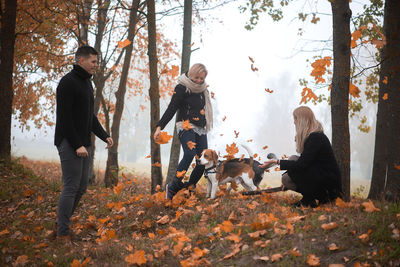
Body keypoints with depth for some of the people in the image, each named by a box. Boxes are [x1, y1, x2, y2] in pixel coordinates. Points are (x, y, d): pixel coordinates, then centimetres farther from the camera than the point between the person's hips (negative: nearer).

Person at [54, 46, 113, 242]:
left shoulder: (86, 83, 17)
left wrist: (104, 136, 13)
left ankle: (63, 223, 24)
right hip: (69, 144, -9)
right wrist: (77, 145, -21)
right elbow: (64, 117, -18)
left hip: (83, 143, 9)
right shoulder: (68, 82, -12)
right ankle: (62, 233, 3)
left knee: (81, 186, 12)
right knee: (71, 187, -7)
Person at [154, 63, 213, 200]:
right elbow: (171, 109, -10)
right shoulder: (182, 88, -5)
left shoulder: (202, 89, 15)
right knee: (189, 154, -29)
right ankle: (172, 187, -26)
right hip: (186, 126, -7)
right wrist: (159, 127, -19)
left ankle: (189, 188, 8)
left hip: (200, 129, 7)